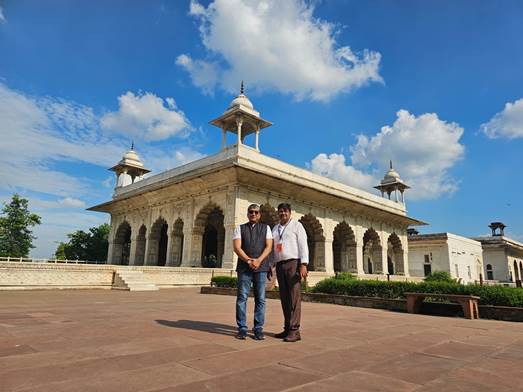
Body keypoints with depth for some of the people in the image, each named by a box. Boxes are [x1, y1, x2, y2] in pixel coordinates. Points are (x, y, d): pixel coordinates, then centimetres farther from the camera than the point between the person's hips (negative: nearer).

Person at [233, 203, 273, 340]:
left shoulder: (265, 228, 14)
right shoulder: (240, 228, 12)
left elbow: (269, 247, 3)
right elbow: (237, 247, 0)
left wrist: (258, 260, -13)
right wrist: (248, 261, -14)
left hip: (261, 267, 1)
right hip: (244, 267, 0)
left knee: (260, 299, 1)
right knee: (242, 298, -2)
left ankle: (258, 329, 9)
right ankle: (242, 329, 7)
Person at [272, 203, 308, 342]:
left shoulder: (296, 225, 4)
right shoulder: (275, 229, 21)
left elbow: (303, 245, -5)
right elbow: (272, 248, 21)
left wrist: (304, 265, -15)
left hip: (293, 263, -6)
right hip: (279, 265, 6)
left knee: (294, 297, -8)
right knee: (284, 298, 6)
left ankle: (295, 330, -6)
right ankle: (287, 328, 12)